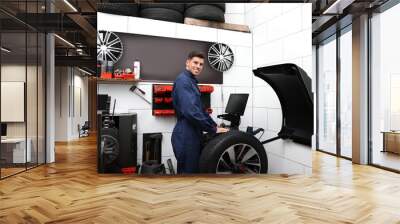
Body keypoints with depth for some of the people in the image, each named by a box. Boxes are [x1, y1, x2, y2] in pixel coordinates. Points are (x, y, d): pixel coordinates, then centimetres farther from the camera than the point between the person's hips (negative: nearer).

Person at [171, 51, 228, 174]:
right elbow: (190, 111, -27)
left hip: (193, 134, 10)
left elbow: (200, 109, 23)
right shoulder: (183, 81, -15)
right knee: (188, 172, -1)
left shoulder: (191, 81, 18)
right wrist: (213, 129, -19)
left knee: (194, 171, 18)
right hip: (186, 136, -10)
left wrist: (215, 126, 14)